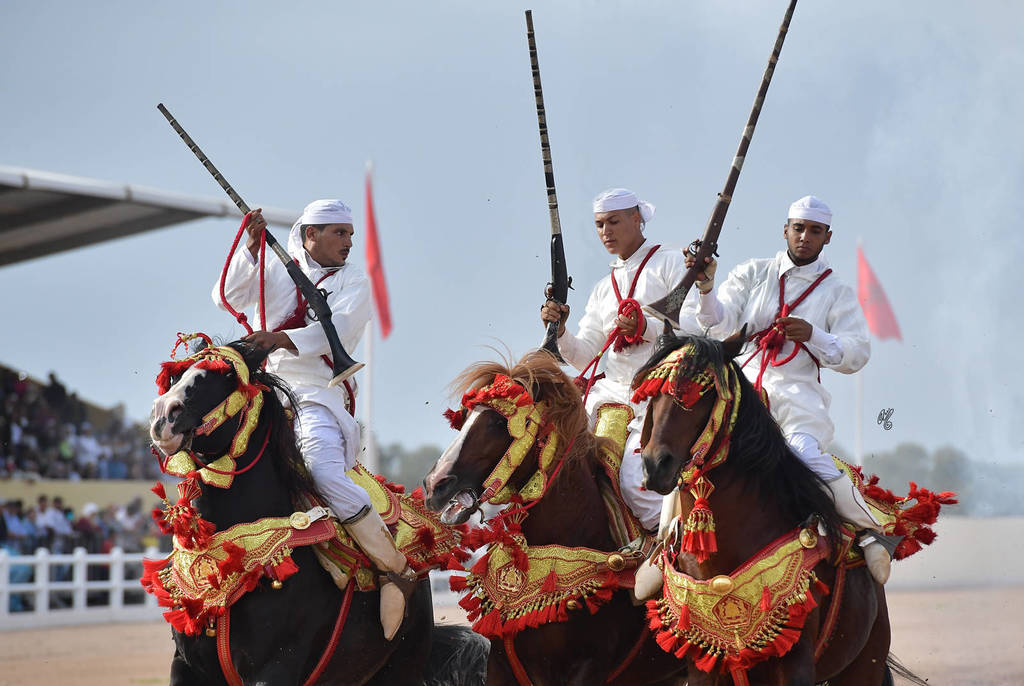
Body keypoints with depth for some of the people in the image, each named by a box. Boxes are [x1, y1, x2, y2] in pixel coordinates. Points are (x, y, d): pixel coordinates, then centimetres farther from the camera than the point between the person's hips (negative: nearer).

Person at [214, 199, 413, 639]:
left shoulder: (353, 282, 10)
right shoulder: (277, 271, 18)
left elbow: (337, 329, -9)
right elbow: (228, 298, 4)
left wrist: (284, 339, -27)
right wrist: (251, 248, -7)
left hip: (317, 395, -4)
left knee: (326, 475, -28)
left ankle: (397, 570, -19)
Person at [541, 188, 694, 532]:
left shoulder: (671, 262, 4)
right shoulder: (603, 290, 22)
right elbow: (586, 357, 16)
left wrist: (647, 327, -21)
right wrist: (560, 333, -4)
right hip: (610, 389, 7)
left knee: (635, 483, -24)